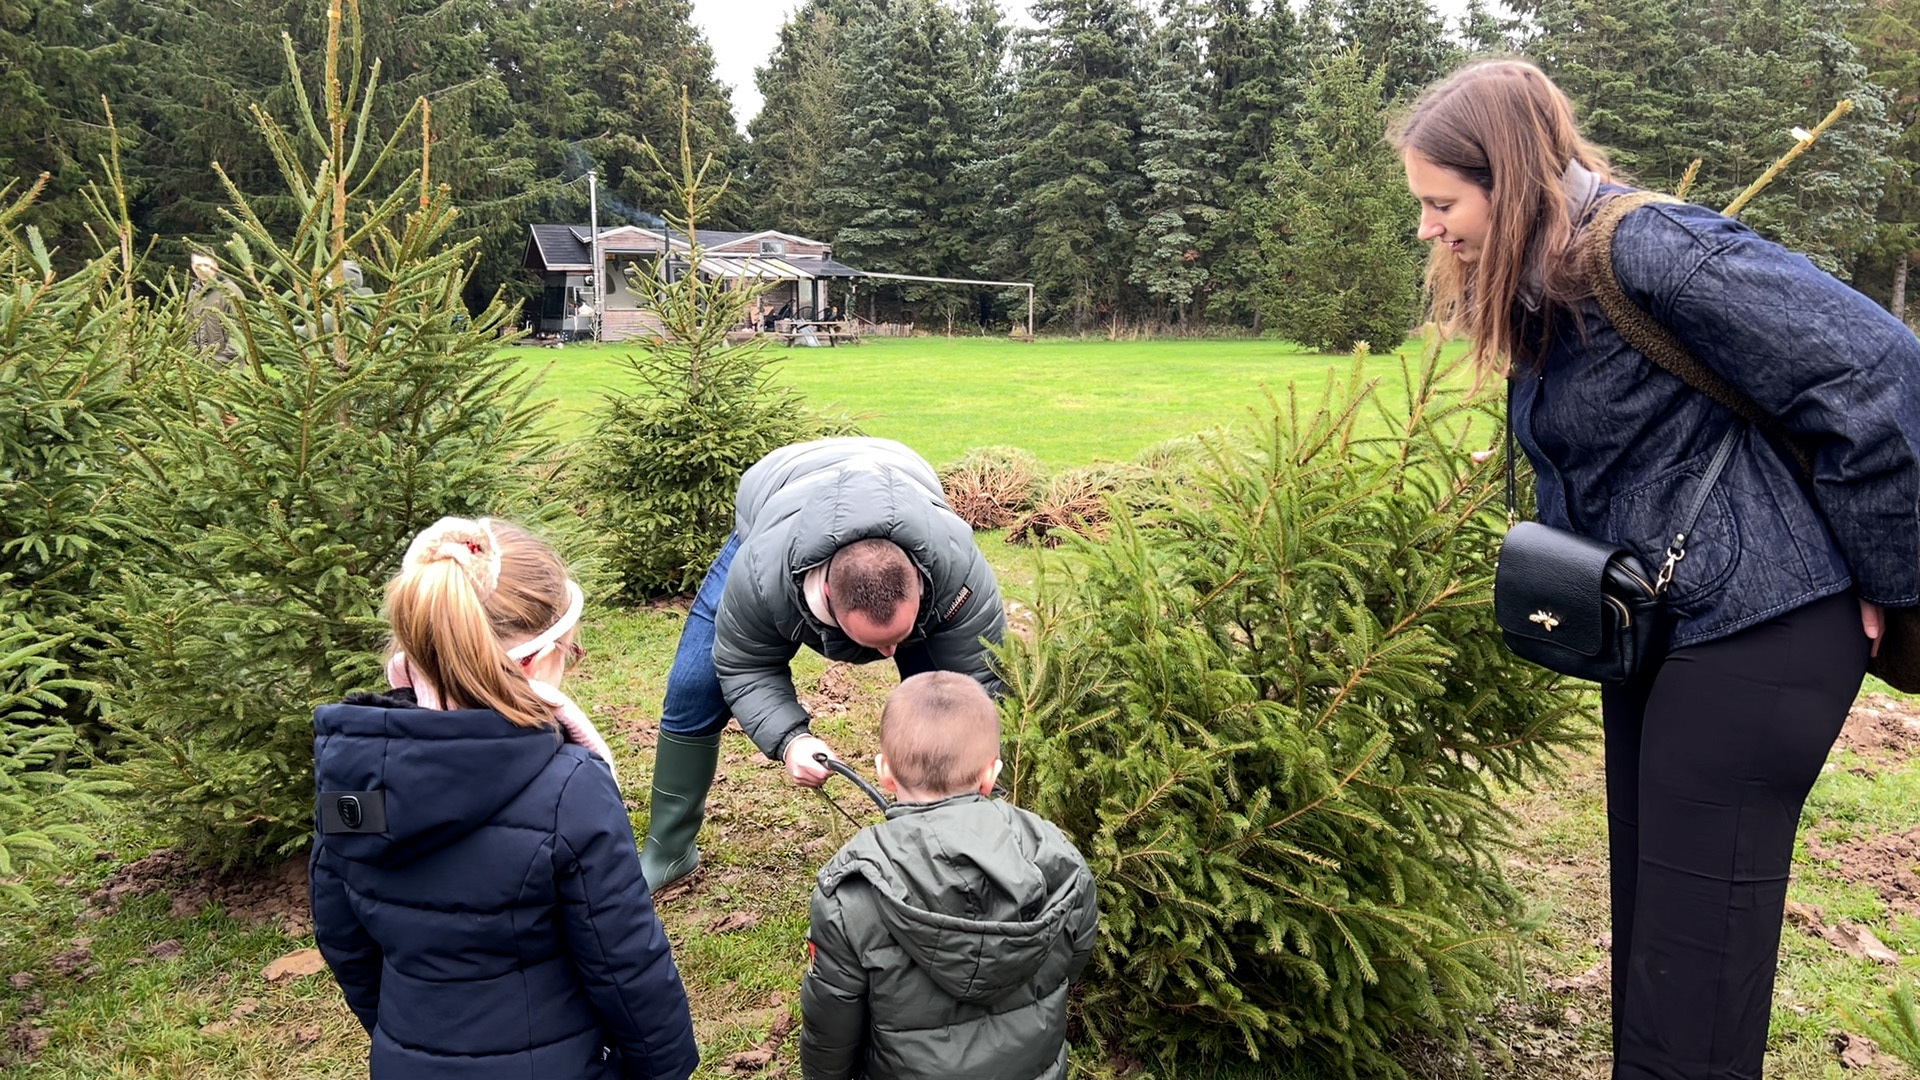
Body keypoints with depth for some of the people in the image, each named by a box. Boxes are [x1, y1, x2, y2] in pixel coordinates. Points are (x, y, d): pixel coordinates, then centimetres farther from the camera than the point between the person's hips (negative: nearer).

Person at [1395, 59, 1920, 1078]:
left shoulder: (1649, 248, -20)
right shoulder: (1538, 286, 7)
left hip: (1756, 629, -9)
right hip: (1656, 626, 9)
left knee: (1696, 955, 0)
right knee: (1646, 913, 18)